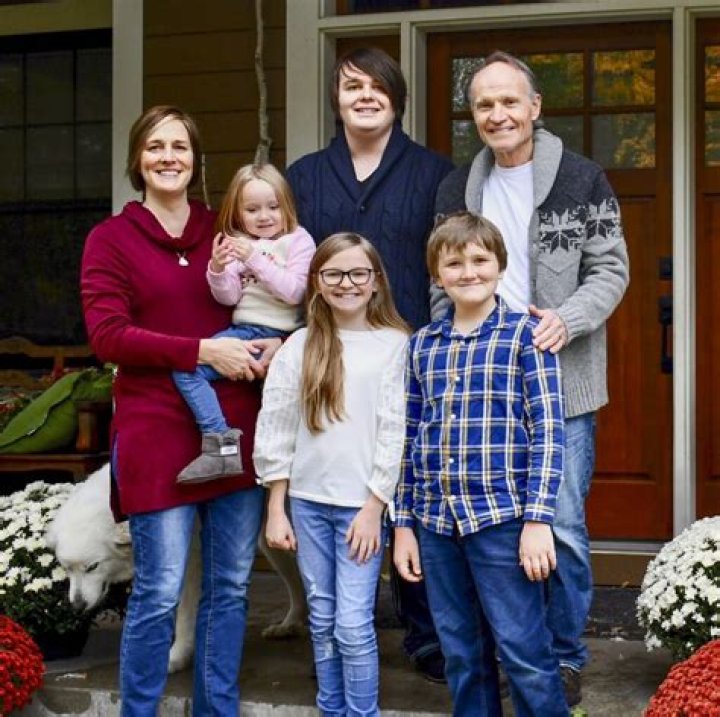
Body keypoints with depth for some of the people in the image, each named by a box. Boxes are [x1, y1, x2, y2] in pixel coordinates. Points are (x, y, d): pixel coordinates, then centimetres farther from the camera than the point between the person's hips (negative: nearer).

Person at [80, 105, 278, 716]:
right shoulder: (111, 239, 2)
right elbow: (107, 335, -8)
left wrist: (279, 343, -5)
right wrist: (203, 351, -16)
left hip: (235, 431, 4)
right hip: (158, 435, -4)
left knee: (230, 587, 10)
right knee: (159, 593, -3)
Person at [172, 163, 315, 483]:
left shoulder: (298, 241, 0)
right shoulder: (238, 244, 13)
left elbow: (293, 292, -12)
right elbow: (229, 297, 7)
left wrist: (255, 259, -19)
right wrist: (218, 269, -14)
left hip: (278, 335, -6)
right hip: (243, 331, 6)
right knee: (185, 368, -11)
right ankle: (221, 443, -10)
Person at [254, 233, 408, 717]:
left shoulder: (394, 345, -3)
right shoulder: (299, 346, 6)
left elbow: (396, 432, -6)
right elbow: (275, 427, 6)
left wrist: (373, 508, -9)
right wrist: (276, 510, 4)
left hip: (362, 503, -3)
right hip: (307, 500, 4)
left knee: (353, 624, -5)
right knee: (323, 621, 11)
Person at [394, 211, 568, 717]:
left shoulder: (526, 335, -2)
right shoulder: (422, 344, 10)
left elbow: (548, 433, -6)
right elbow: (412, 438, 13)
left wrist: (538, 519, -12)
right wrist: (404, 522, 11)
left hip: (503, 518, -4)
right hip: (436, 522, 5)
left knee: (523, 652, -1)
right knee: (462, 655, 13)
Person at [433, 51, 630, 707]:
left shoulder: (582, 180, -2)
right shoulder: (457, 189, 11)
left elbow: (611, 269, -3)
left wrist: (567, 320, -19)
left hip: (560, 385, -4)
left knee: (562, 527, -2)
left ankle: (565, 657, 15)